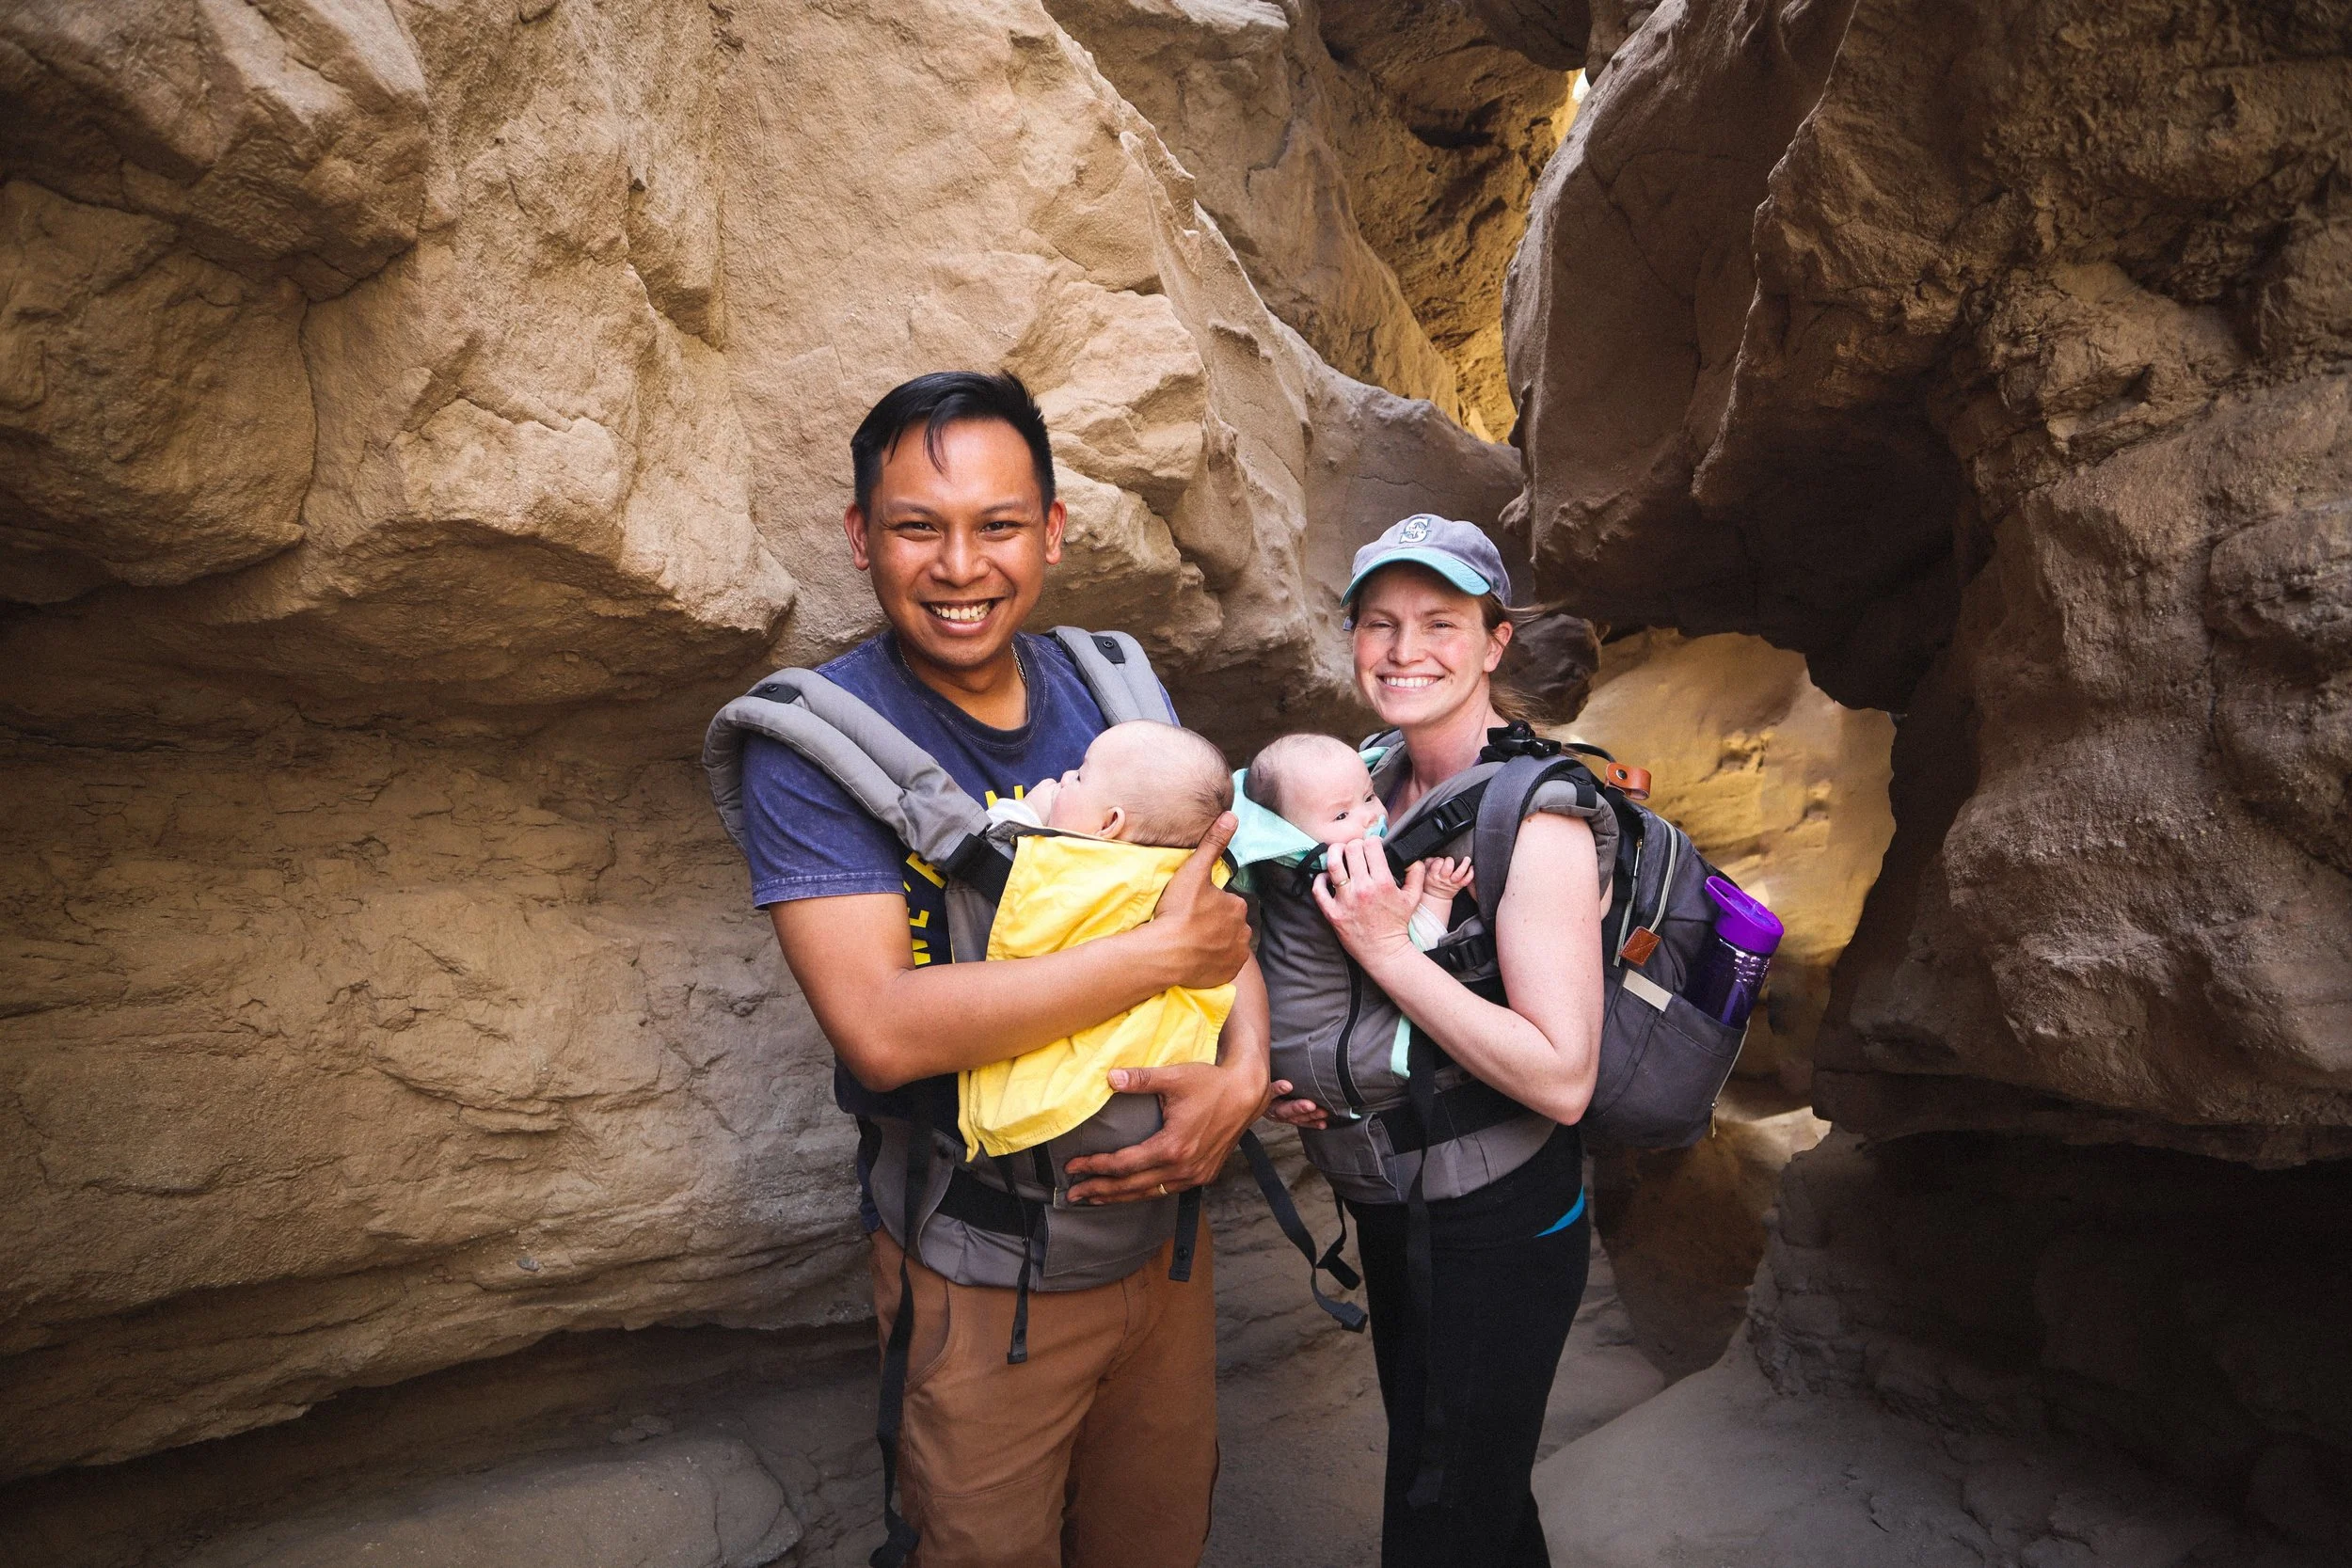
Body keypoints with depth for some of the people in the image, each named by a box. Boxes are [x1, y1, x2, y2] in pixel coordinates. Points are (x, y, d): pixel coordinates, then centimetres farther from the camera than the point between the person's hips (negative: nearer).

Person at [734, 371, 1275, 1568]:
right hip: (979, 1276, -5)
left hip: (1158, 1222, 5)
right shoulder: (810, 741, -17)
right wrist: (1162, 952, -25)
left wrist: (1242, 1070, -18)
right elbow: (883, 1028, -28)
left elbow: (1220, 904, 1)